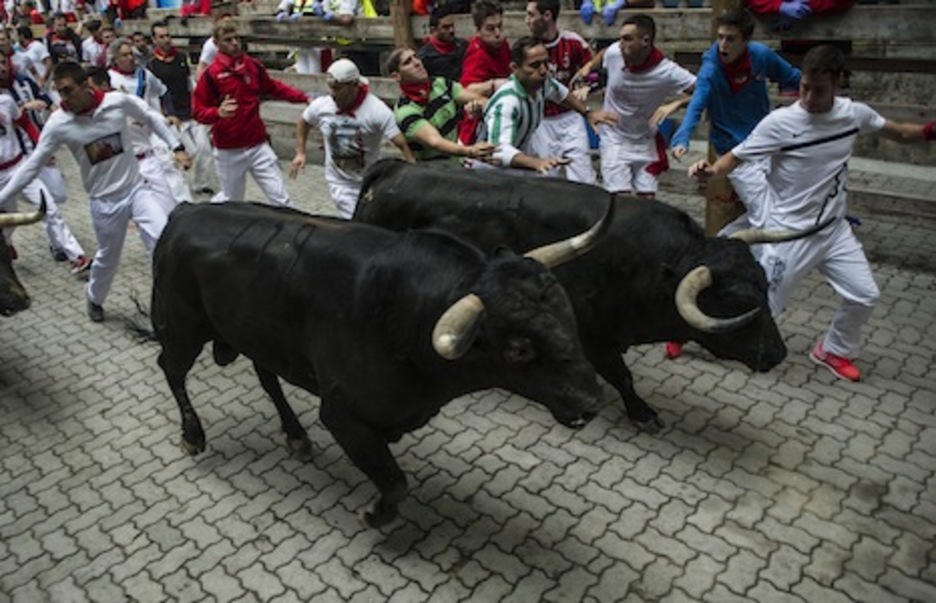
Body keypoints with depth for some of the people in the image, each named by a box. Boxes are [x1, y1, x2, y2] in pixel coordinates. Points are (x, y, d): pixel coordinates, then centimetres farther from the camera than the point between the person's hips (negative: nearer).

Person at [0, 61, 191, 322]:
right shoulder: (58, 123, -12)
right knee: (107, 257, 14)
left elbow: (151, 117, 7)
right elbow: (32, 165, -5)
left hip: (137, 188, 0)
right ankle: (95, 300, 43)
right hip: (104, 201, 0)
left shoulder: (119, 102, -12)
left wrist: (176, 147, 3)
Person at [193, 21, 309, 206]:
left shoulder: (253, 65, 2)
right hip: (229, 151, -3)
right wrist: (218, 112, -29)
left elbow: (273, 88, 17)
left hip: (258, 146, 3)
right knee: (231, 200, 13)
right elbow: (198, 111, -8)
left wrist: (303, 97, 8)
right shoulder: (211, 74, -10)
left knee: (280, 198, 1)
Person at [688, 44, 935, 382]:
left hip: (835, 229, 6)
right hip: (791, 232, -6)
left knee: (864, 295, 10)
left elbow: (900, 133, 13)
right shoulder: (780, 122, -18)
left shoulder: (854, 113, -2)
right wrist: (711, 170, -35)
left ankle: (833, 350, 34)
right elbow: (737, 156, -14)